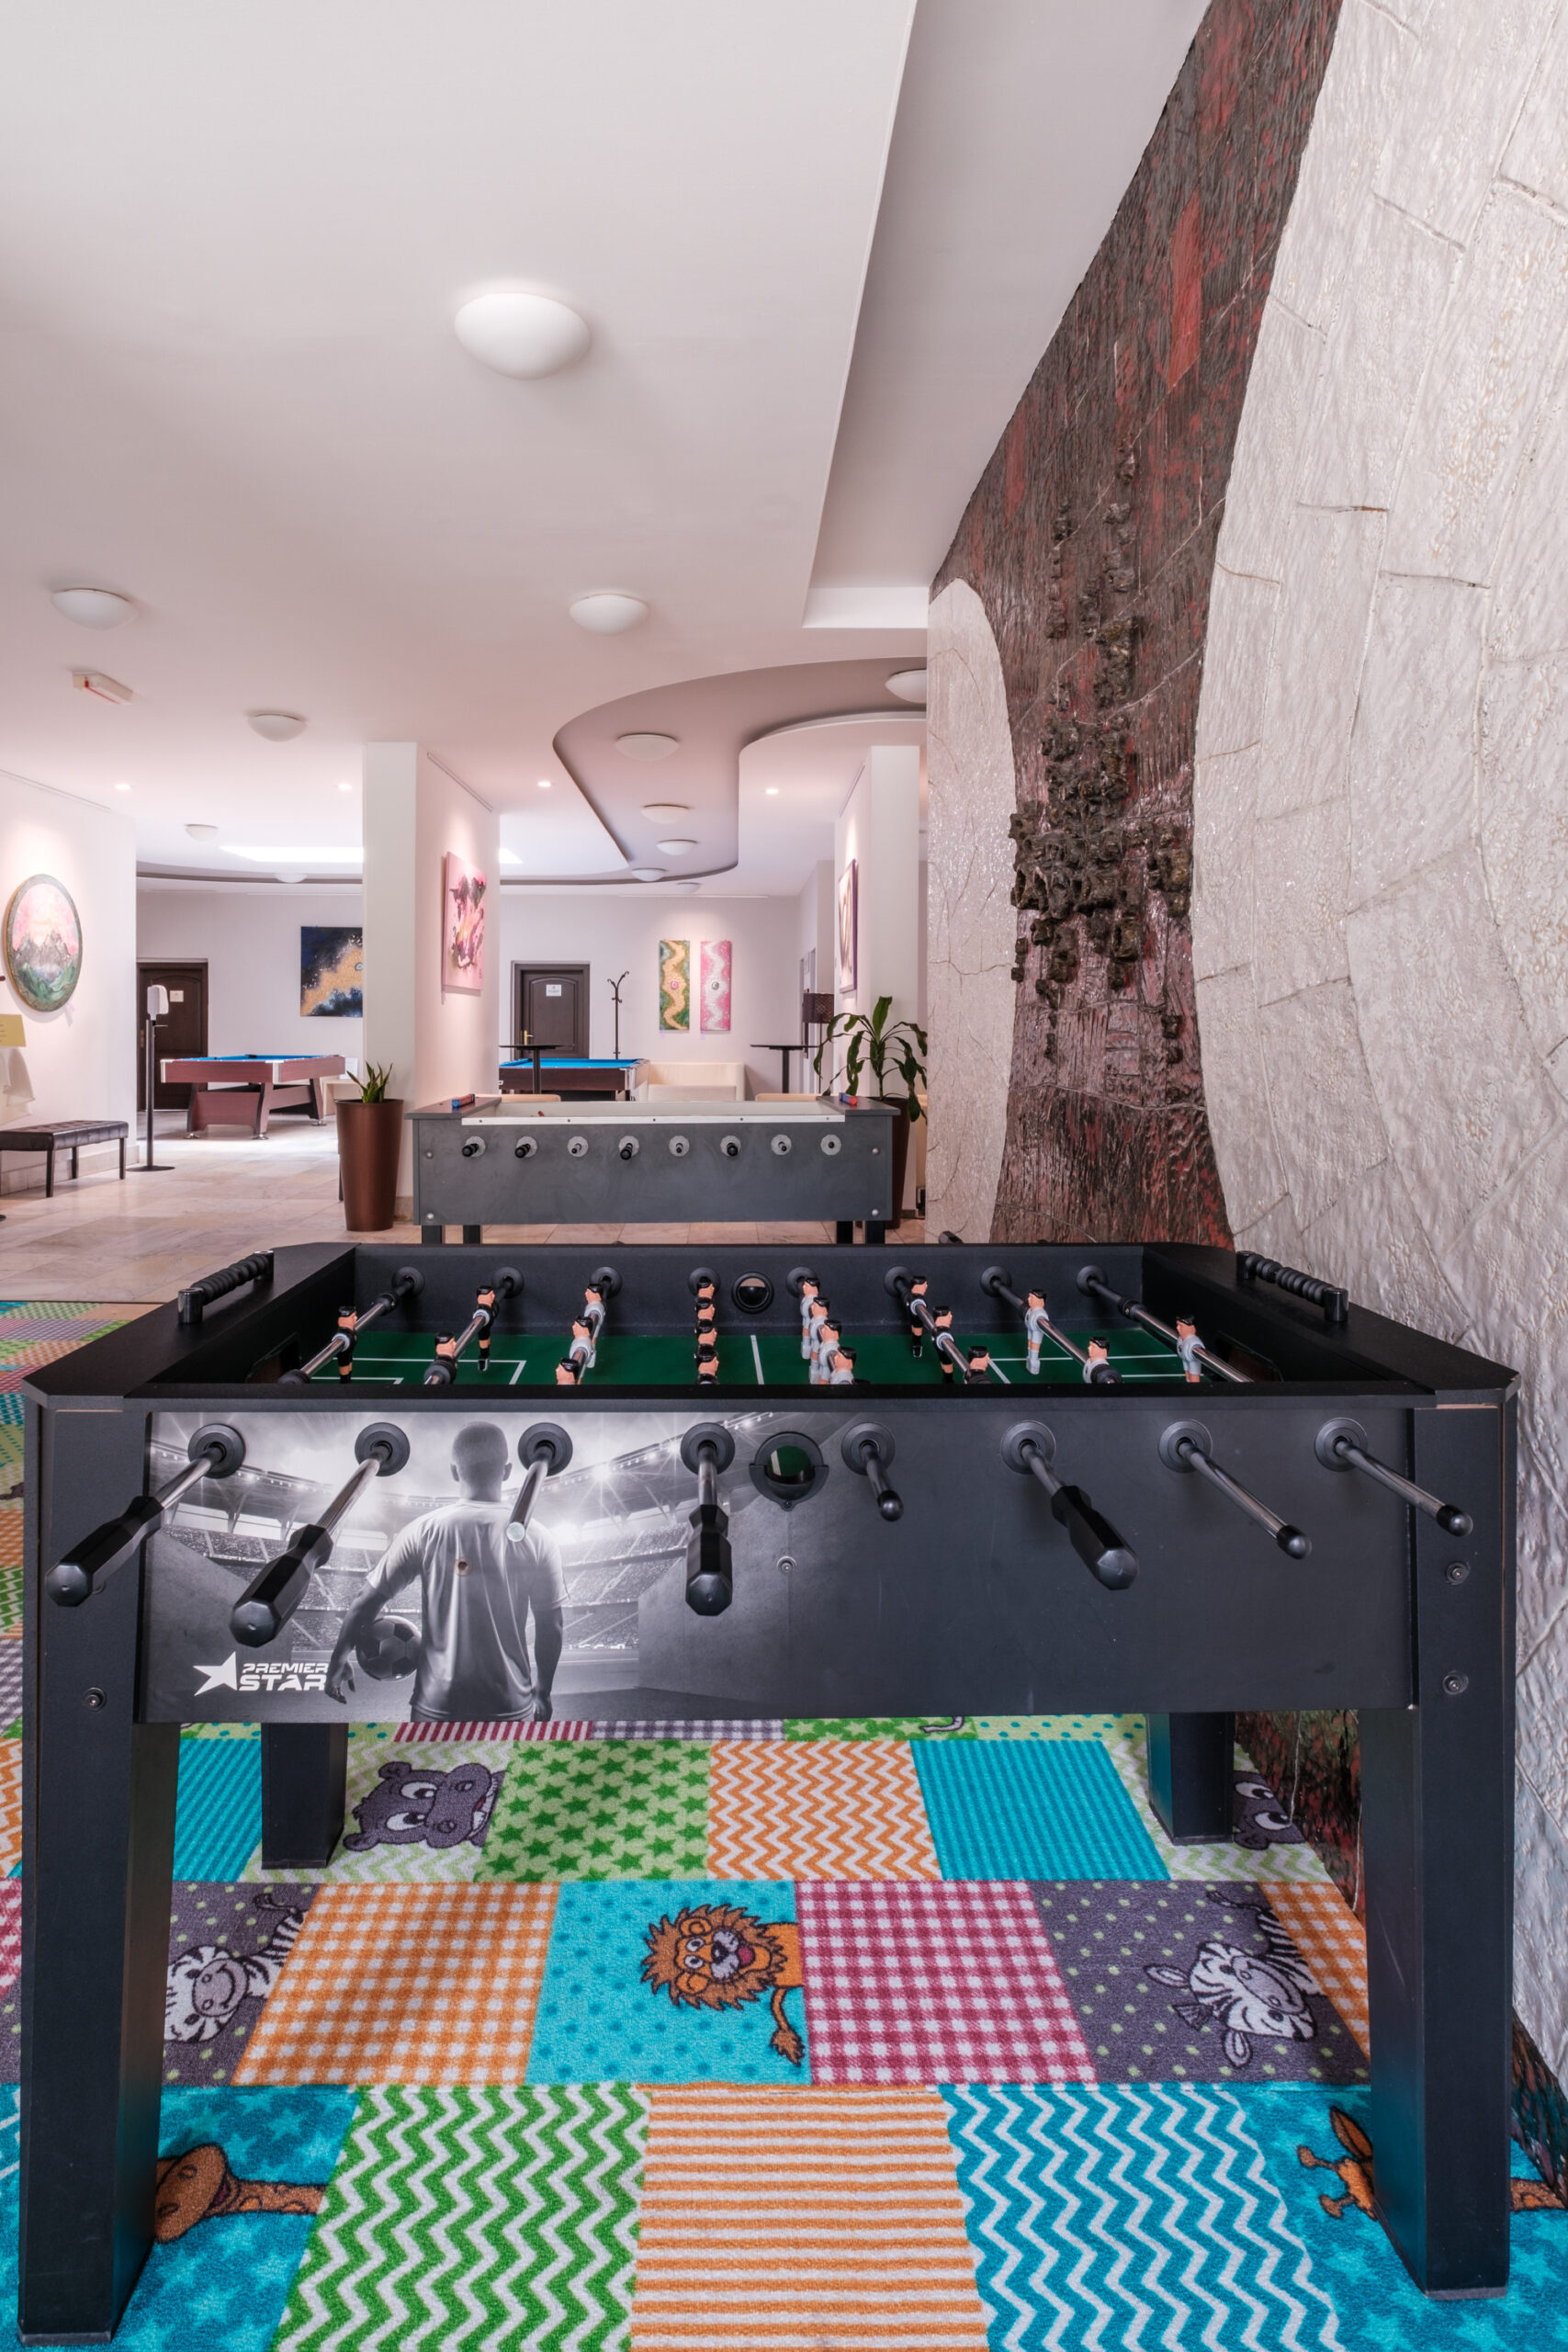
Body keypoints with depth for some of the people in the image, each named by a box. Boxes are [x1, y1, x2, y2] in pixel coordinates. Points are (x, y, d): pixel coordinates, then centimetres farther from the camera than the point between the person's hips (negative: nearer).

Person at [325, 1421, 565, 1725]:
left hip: (438, 1703, 0)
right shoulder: (535, 1538, -6)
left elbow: (369, 1602, -2)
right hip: (510, 1705, 0)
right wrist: (542, 1690, 13)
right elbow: (552, 1625, -1)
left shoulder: (424, 1532, -7)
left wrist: (340, 1657, 13)